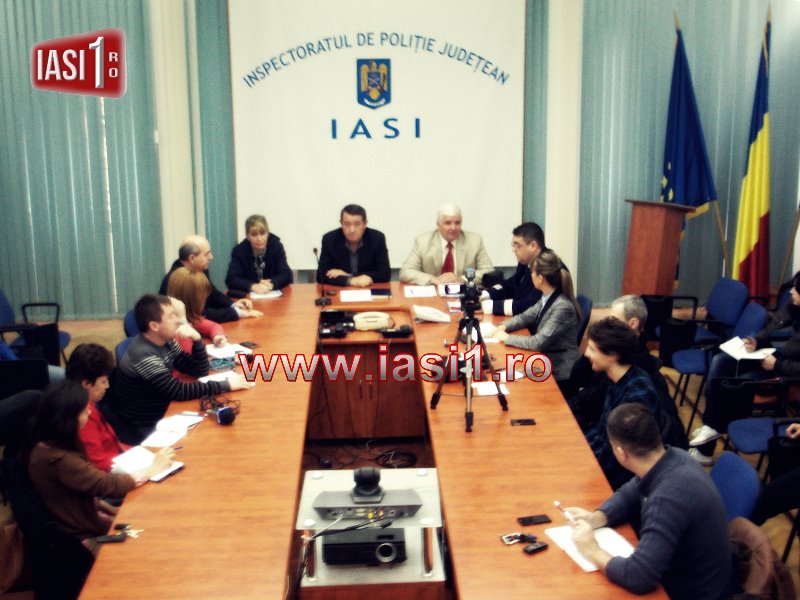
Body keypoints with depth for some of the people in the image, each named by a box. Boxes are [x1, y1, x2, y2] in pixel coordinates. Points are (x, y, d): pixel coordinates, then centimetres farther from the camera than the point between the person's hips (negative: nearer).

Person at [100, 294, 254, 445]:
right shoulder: (144, 356, -26)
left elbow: (200, 372, 4)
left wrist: (197, 340, -13)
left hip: (155, 420, 7)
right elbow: (179, 391, -27)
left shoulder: (166, 343, -1)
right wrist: (226, 385, -25)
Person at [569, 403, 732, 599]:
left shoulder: (669, 497, -35)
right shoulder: (672, 458, -9)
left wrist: (593, 551, -21)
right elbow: (628, 496, 8)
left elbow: (638, 577, -37)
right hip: (674, 574, 7)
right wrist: (595, 518, -8)